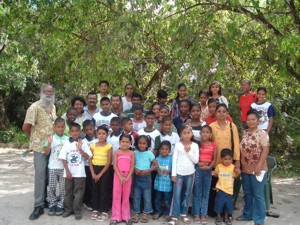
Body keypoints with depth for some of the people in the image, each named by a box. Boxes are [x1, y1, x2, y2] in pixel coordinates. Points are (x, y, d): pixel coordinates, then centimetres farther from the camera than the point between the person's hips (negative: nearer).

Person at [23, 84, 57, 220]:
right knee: (40, 174, -2)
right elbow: (25, 127, -16)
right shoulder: (35, 107, -13)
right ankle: (38, 206, 8)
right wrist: (35, 138, -2)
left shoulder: (53, 107, 8)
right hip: (40, 146, -6)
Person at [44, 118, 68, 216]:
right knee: (51, 187, 4)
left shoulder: (67, 139, 2)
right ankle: (52, 205, 19)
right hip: (52, 167, 0)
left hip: (64, 167, 0)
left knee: (63, 187, 5)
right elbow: (46, 153, -5)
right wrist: (49, 143, -17)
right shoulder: (51, 138, 0)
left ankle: (60, 205, 18)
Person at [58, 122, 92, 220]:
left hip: (79, 173, -1)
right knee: (68, 192, 12)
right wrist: (67, 171, -9)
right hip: (69, 173, 1)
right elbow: (64, 159, -3)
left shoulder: (83, 143, -2)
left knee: (78, 192, 4)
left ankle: (77, 211, 14)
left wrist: (80, 149, -19)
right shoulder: (67, 143, -1)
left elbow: (87, 157, -7)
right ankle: (68, 209, 25)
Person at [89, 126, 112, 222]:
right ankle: (95, 210, 20)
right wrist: (93, 173, -7)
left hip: (104, 170, -3)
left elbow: (109, 162, -9)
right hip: (94, 169, 3)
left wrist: (100, 174, -11)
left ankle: (104, 211, 9)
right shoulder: (93, 145, 2)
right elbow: (90, 160, 2)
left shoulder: (108, 146, -7)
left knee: (104, 190, 2)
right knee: (95, 190, 10)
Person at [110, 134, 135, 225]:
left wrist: (127, 177, -13)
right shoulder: (116, 152, -1)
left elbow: (132, 166, -2)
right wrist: (120, 177, -15)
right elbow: (115, 166, -6)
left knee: (126, 196, 9)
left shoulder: (131, 153, 1)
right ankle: (116, 217, 11)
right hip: (118, 176, -1)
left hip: (128, 176, 1)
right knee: (116, 196, 2)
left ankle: (126, 216, 19)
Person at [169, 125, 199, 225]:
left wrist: (189, 151, -14)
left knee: (187, 194, 11)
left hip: (190, 173, 2)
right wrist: (173, 173, -6)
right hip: (179, 173, -2)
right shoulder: (178, 145, -3)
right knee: (177, 195, -2)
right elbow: (174, 160, -4)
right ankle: (174, 217, 3)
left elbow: (196, 160, -3)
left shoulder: (195, 145, 0)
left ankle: (184, 214, 25)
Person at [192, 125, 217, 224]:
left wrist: (209, 166, -13)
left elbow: (214, 159, 3)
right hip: (198, 168, -1)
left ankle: (203, 214, 16)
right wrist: (198, 163, -17)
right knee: (197, 192, 4)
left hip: (208, 169, 1)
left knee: (206, 193, 7)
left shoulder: (213, 145, 3)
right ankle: (196, 214, 12)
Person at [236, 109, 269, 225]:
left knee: (258, 194, 2)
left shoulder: (262, 133, -9)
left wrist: (259, 166, -20)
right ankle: (247, 214, 31)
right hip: (245, 169, 6)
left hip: (258, 169, -5)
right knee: (247, 193, 16)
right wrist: (239, 163, 3)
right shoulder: (244, 133, 7)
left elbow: (265, 150, -15)